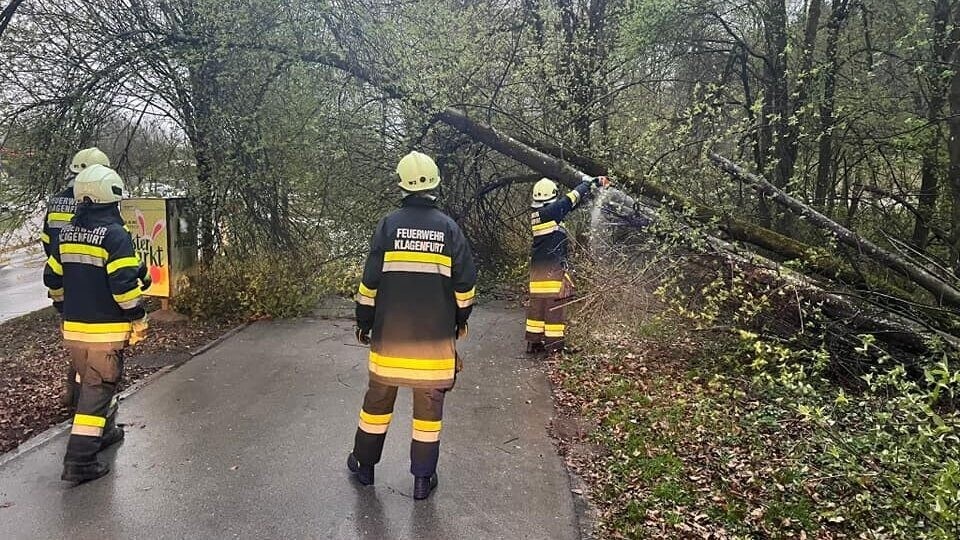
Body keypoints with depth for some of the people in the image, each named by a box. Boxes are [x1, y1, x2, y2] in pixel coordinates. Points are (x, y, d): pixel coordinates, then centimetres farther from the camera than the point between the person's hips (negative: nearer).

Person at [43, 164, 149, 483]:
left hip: (73, 328, 7)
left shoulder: (66, 233, 9)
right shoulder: (115, 235, -15)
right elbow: (124, 284, -20)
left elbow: (53, 278, 16)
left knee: (92, 382, 23)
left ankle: (105, 431, 40)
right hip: (106, 330, -7)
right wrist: (138, 320, -9)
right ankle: (79, 461, -1)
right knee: (97, 389, -1)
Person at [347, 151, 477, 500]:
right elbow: (465, 281, 0)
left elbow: (370, 280, -4)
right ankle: (423, 479, 16)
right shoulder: (449, 228, -3)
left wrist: (364, 321, 8)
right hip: (436, 335, 0)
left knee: (379, 397, 16)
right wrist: (461, 319, 15)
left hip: (390, 333, 0)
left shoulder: (388, 226, -5)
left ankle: (364, 465, 30)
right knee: (429, 405, 9)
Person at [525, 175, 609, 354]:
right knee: (555, 305, -2)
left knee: (537, 303, 11)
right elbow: (570, 199, -6)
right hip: (553, 267, -8)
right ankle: (554, 344, 2)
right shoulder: (552, 210, -13)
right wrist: (588, 183, 9)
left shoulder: (536, 214, 11)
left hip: (537, 267, 8)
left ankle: (534, 342, 16)